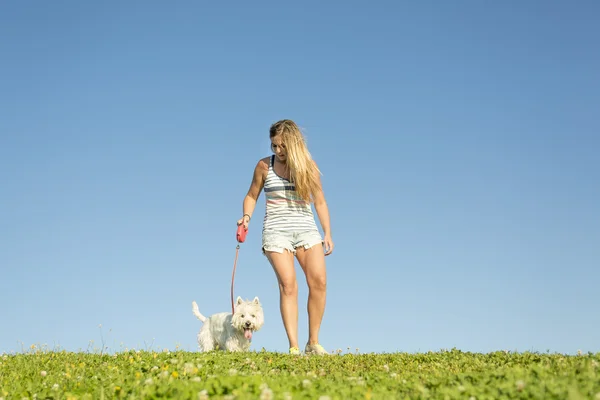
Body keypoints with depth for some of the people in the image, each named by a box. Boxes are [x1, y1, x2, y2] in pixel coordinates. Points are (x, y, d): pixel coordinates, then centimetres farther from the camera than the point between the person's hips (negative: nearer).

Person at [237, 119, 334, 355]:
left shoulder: (309, 167, 5)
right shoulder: (264, 166, 4)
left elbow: (320, 202, 10)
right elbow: (251, 196, 15)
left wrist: (327, 234, 4)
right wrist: (246, 216, -5)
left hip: (306, 229, 1)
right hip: (276, 231, -1)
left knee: (318, 281, -12)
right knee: (288, 284, -14)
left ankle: (313, 343, 1)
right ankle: (293, 347, -12)